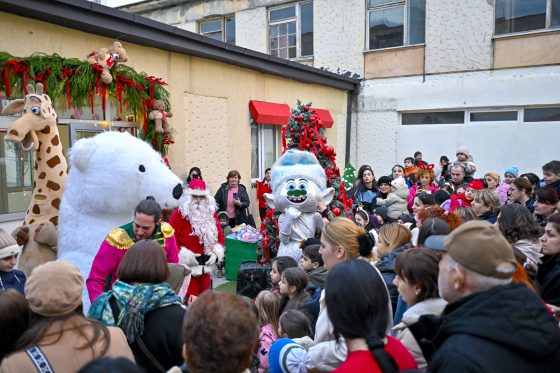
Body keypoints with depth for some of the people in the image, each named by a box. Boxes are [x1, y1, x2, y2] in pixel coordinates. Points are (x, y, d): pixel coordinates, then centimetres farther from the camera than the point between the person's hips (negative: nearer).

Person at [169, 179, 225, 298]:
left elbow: (220, 235, 15)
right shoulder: (178, 214, -8)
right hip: (187, 266, -6)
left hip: (206, 266, 6)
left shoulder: (212, 214, 9)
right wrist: (186, 256, -15)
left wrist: (216, 254, 1)